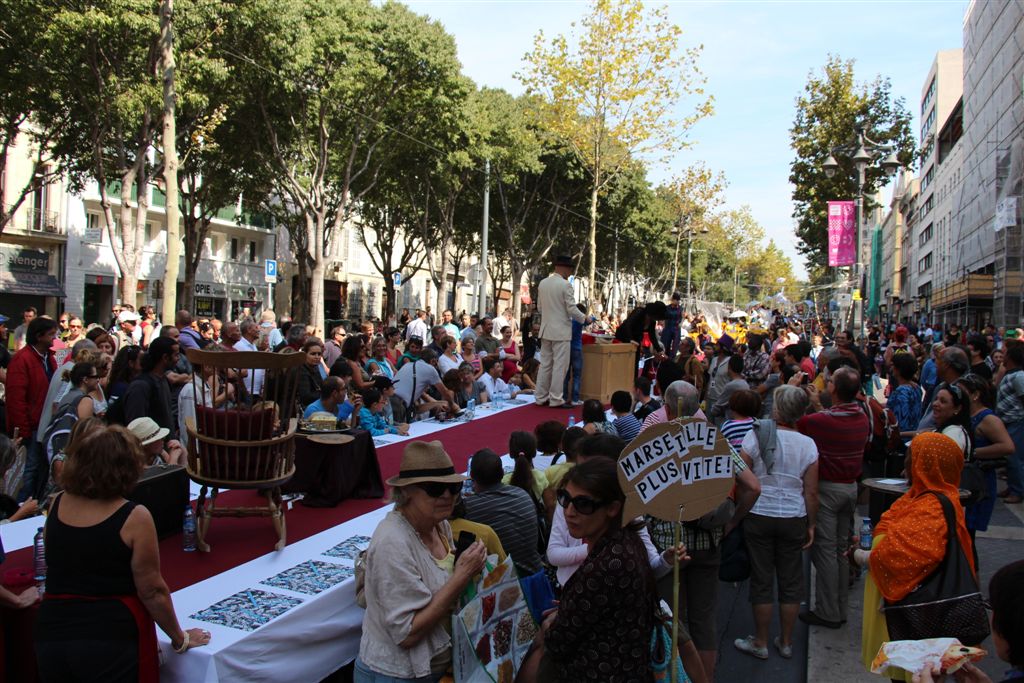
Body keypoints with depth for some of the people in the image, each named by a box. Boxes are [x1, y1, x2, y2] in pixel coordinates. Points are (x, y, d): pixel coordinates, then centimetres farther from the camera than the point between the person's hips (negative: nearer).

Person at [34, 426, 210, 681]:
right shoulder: (134, 518, -17)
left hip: (52, 633, 6)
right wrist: (180, 639, -2)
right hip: (111, 639, -5)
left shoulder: (57, 506, -1)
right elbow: (152, 592, -12)